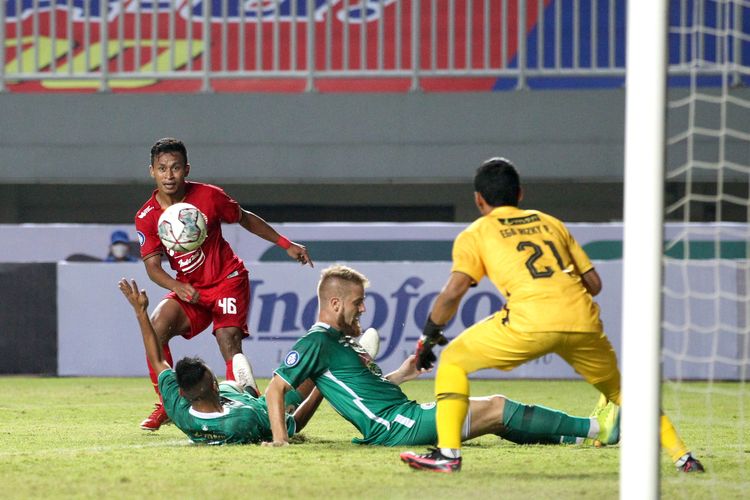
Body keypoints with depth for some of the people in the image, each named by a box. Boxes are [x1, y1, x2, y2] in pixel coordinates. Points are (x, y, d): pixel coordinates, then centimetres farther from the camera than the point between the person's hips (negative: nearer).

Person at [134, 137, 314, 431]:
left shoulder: (208, 197, -13)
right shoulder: (146, 217, -10)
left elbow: (244, 219, 5)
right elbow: (152, 266, -15)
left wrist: (286, 245, 8)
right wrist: (178, 287, -36)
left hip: (227, 279, -2)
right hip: (189, 290, 2)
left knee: (229, 342, -23)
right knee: (157, 326, -21)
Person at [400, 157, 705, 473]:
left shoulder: (475, 234, 17)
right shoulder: (550, 222, 29)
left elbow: (454, 291, 3)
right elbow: (593, 282, 25)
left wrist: (429, 335, 16)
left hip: (531, 321, -4)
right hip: (584, 321, 4)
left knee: (453, 360, 13)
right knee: (619, 389, 27)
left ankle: (448, 453, 0)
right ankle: (682, 456, 20)